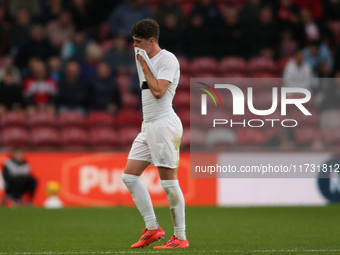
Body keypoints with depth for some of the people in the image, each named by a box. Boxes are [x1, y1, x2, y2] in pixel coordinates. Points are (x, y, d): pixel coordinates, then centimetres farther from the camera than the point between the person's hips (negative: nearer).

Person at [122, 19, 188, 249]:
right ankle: (153, 228, 7)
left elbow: (158, 91, -21)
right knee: (130, 176, 2)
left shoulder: (167, 59, -9)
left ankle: (181, 237, -4)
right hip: (148, 125, 10)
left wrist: (144, 66, -11)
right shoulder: (148, 60, 18)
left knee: (169, 181, -9)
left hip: (164, 124, -10)